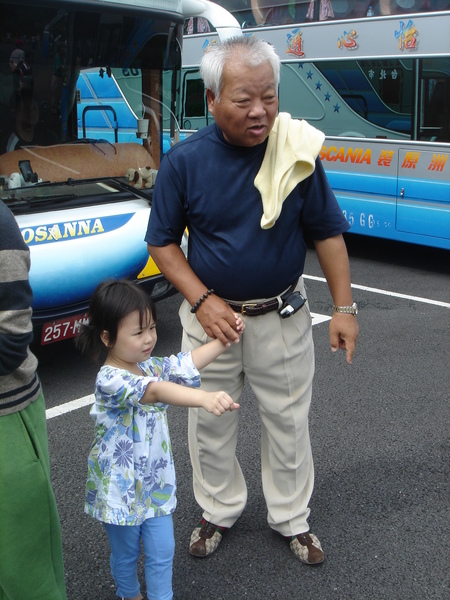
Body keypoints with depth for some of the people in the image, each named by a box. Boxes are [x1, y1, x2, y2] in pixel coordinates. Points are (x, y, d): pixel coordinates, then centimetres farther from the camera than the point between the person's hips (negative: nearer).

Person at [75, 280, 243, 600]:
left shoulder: (150, 366, -5)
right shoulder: (110, 380, -31)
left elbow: (189, 363, 6)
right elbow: (155, 391, -48)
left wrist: (224, 340, 2)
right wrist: (204, 399, -62)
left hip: (156, 483, 5)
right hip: (120, 489, -5)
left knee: (162, 552, 12)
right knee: (126, 554, 19)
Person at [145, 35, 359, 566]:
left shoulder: (298, 152, -12)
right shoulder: (184, 160, -13)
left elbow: (327, 232, -4)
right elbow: (162, 243, -5)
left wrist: (343, 307, -6)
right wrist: (203, 301, -15)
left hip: (282, 317, 0)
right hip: (210, 315, 0)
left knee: (288, 423, 14)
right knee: (210, 425, 16)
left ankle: (291, 518, 37)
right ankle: (219, 512, 40)